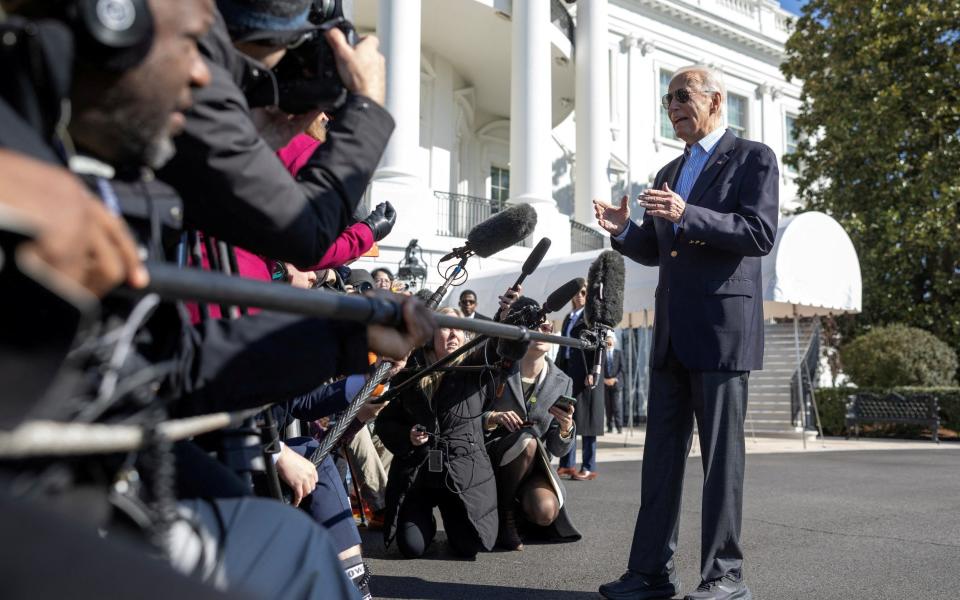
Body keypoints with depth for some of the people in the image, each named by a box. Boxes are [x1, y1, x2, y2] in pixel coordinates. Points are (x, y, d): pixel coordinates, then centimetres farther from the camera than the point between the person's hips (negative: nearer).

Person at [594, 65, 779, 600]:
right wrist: (625, 230, 2)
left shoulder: (753, 158, 0)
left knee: (721, 454, -3)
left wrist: (686, 215, -22)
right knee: (662, 453, 7)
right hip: (672, 332, 7)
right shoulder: (669, 173, 21)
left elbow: (761, 234, -13)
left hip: (722, 327, -7)